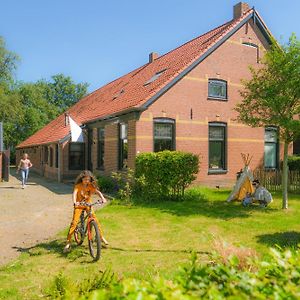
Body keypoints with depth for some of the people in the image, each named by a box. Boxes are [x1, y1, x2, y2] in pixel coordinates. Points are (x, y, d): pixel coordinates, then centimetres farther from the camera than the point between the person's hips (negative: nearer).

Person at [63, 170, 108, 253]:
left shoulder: (91, 186, -11)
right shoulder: (78, 186, -18)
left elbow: (98, 191, -23)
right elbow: (74, 194, -33)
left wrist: (102, 198, -43)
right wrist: (74, 202, -54)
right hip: (79, 205, -2)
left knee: (95, 220, -5)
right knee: (74, 222, -12)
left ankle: (102, 237, 11)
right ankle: (68, 242, -4)